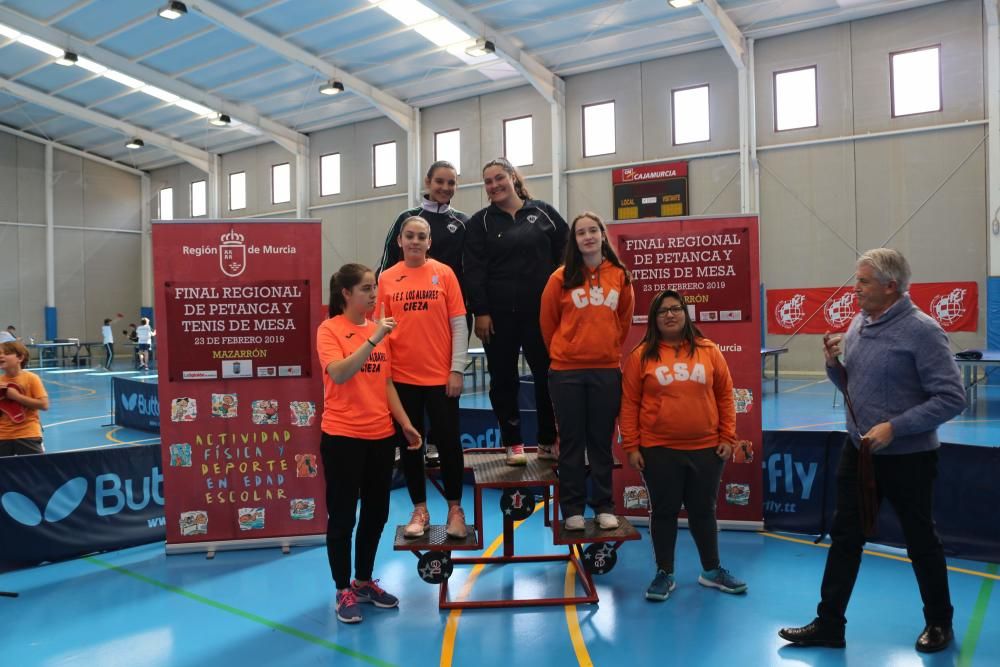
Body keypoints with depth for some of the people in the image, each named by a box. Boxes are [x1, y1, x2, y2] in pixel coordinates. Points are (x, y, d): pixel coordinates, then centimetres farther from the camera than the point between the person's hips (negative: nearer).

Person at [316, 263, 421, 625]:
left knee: (376, 513, 14)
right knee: (342, 516, 4)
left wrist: (405, 423, 9)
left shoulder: (378, 329, 8)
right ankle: (343, 592, 18)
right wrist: (373, 339, -28)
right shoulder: (329, 329, -8)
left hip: (381, 435, 6)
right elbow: (339, 374, -23)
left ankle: (364, 581, 32)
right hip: (343, 437, -6)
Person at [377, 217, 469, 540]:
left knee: (448, 442, 6)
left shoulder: (444, 273, -1)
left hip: (441, 376, -2)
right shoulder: (386, 278, 3)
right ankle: (420, 510, 24)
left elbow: (459, 325, -2)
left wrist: (457, 369, -6)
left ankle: (455, 509, 22)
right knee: (410, 444, 10)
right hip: (401, 377, 2)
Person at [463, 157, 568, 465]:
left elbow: (568, 252, 10)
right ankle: (513, 443, 17)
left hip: (541, 311, 0)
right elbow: (474, 270, -2)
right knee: (503, 379, 5)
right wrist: (480, 312, -10)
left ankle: (549, 441, 18)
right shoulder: (480, 222, 6)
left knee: (547, 376, 4)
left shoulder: (543, 212, 8)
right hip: (499, 314, 0)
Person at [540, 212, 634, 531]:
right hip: (566, 371, -1)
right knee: (572, 441, 6)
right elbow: (548, 322, 6)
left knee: (601, 441, 9)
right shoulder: (561, 277, -3)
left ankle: (604, 506, 20)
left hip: (607, 370, 2)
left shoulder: (619, 276, 4)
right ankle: (572, 508, 16)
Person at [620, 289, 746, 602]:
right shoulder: (641, 355, -2)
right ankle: (664, 574, 23)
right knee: (664, 511, 9)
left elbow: (725, 396, 7)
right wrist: (631, 446, -5)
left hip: (706, 449, 2)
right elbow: (629, 403, -2)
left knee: (703, 511, 14)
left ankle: (712, 570, 30)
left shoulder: (708, 350, 3)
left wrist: (727, 438, 3)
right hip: (658, 450, -1)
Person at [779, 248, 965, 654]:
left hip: (908, 457, -6)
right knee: (845, 537, 10)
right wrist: (833, 363, -5)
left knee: (921, 542, 12)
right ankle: (829, 624, 19)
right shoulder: (858, 324, 5)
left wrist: (894, 427, -25)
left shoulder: (921, 330, -17)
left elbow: (951, 398, -20)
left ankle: (939, 623, 34)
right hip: (858, 451, 6)